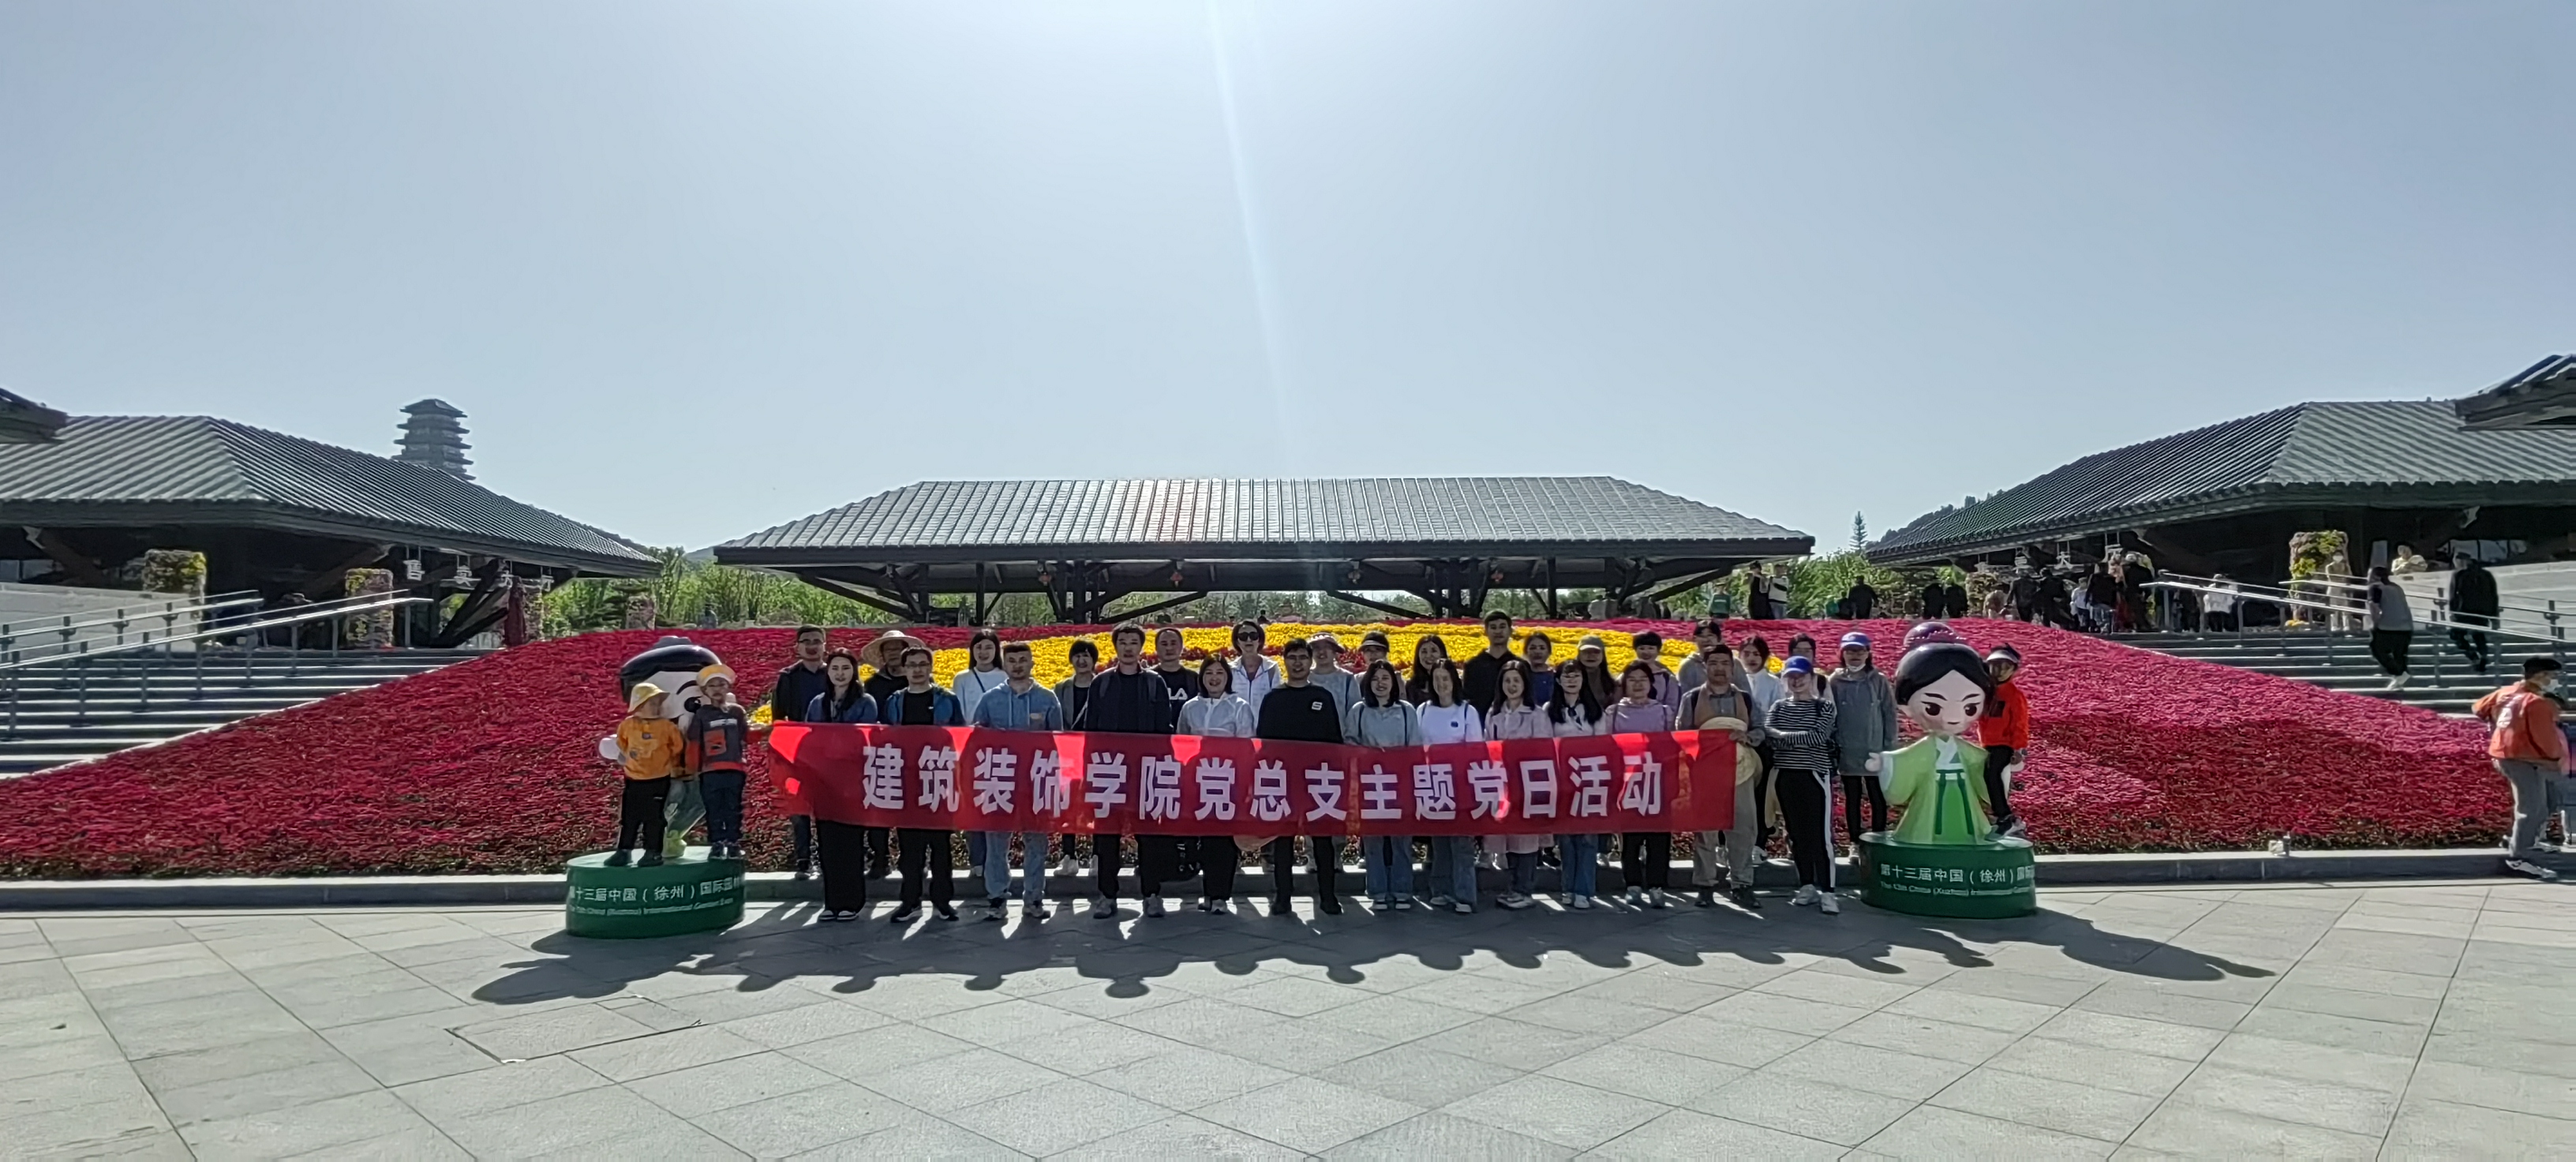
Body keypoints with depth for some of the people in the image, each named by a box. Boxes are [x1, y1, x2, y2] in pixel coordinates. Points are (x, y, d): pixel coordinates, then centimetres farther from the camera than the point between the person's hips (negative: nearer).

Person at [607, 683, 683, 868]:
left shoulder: (667, 726, -8)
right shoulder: (628, 725, -3)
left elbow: (678, 747, 3)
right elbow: (622, 746, 13)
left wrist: (669, 763, 7)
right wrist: (626, 759, 13)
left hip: (659, 781, -2)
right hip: (633, 780, 2)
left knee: (654, 818, 2)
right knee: (628, 818, 9)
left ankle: (653, 852, 10)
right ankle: (622, 851, 18)